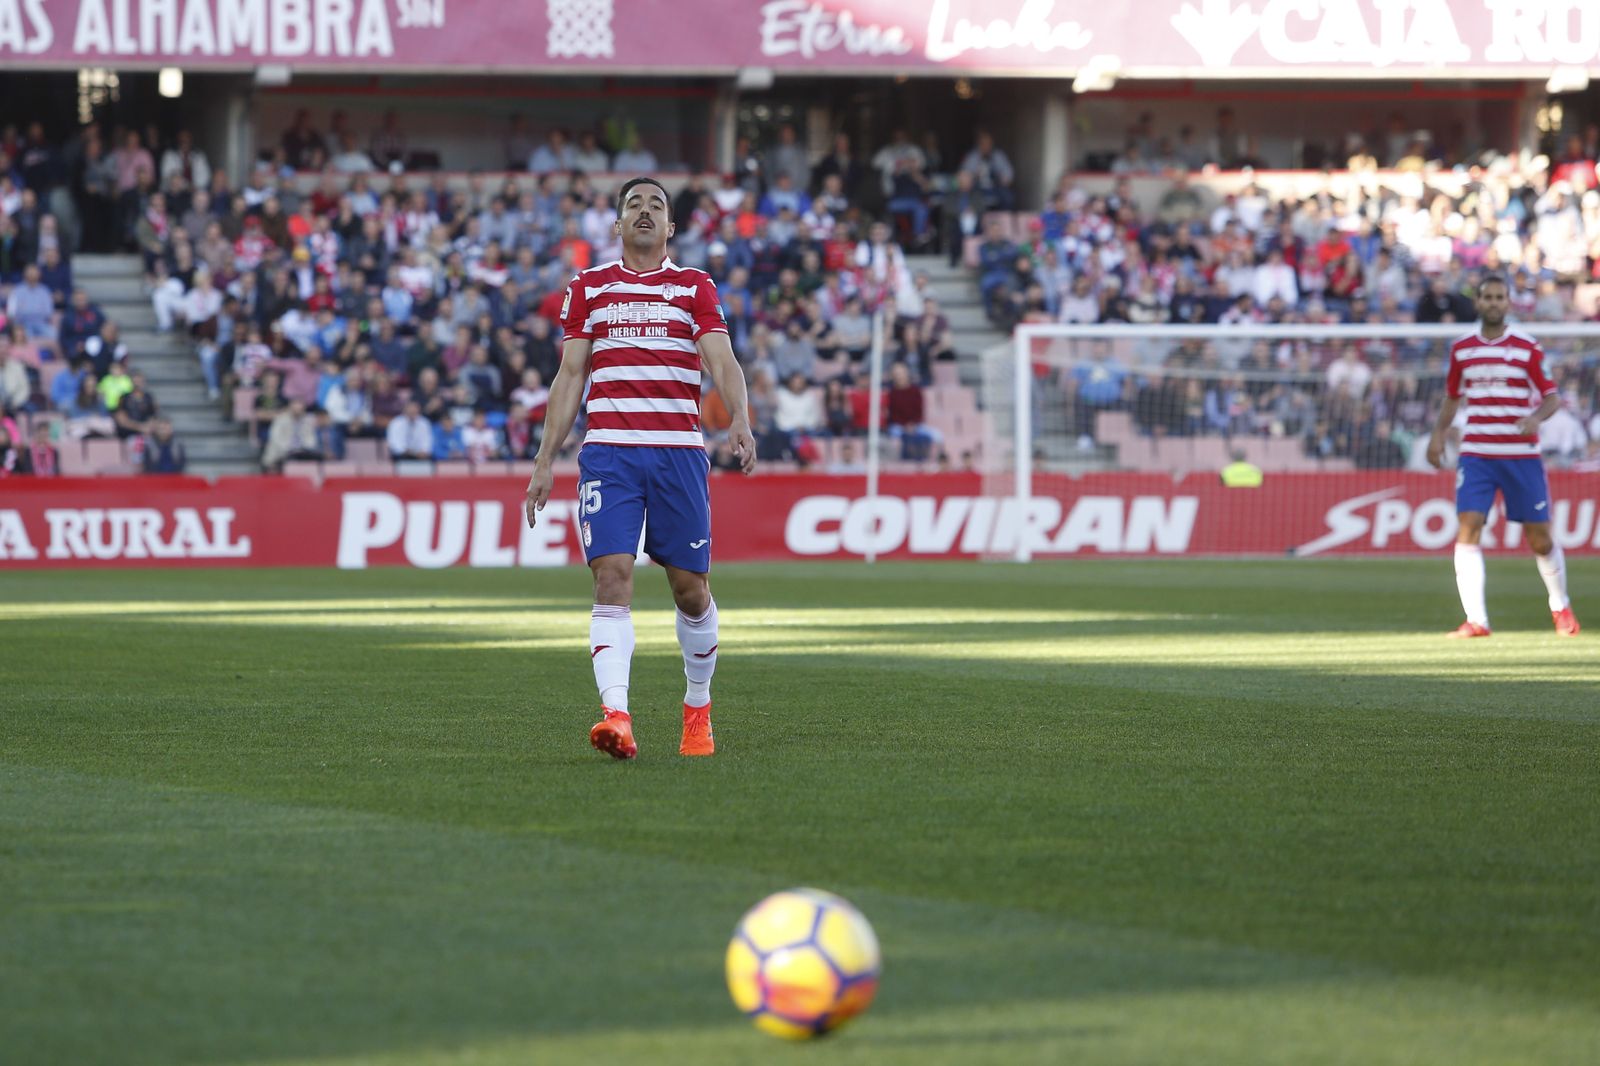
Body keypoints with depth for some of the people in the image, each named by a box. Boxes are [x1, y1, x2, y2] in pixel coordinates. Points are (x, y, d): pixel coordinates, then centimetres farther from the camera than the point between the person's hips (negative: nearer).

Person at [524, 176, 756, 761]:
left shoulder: (696, 288, 9)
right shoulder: (588, 288, 13)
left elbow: (723, 362, -4)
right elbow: (569, 377, 14)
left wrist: (739, 419, -24)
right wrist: (545, 462, 8)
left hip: (679, 450, 0)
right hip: (608, 449, 0)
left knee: (690, 586, 3)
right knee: (612, 576, -15)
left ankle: (698, 707, 25)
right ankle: (616, 714, -25)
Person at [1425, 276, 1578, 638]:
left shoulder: (1528, 348, -2)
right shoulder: (1461, 349, 8)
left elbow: (1552, 397, -1)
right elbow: (1452, 398, 21)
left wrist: (1536, 417, -22)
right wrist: (1437, 434, 8)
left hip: (1521, 455, -2)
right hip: (1475, 455, 2)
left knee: (1539, 537, 3)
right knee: (1468, 527, -15)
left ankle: (1561, 608, 28)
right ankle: (1476, 619, -15)